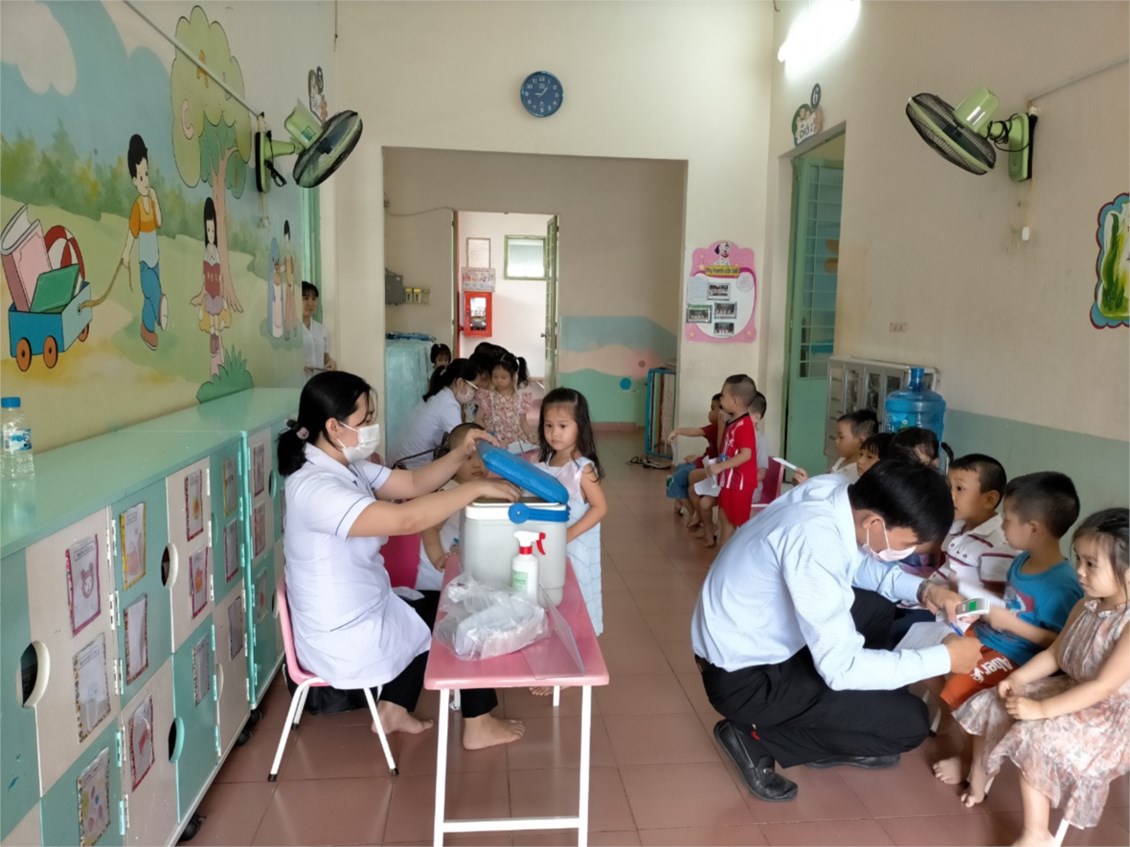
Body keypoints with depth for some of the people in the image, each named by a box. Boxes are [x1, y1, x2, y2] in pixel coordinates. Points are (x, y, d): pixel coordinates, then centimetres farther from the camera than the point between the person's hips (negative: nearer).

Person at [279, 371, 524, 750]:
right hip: (346, 640, -10)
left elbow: (413, 483, 7)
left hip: (360, 613, 10)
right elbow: (405, 519, -38)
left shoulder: (347, 468, 2)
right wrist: (476, 488, -29)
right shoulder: (316, 488, -30)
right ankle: (478, 725, 24)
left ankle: (393, 708, 30)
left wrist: (461, 454, -9)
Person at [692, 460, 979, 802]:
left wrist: (922, 589, -2)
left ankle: (839, 736, 22)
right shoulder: (815, 543, -33)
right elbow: (840, 667, -28)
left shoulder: (836, 490, -8)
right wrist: (944, 658, -18)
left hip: (762, 638, 9)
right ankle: (757, 736, 1)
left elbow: (860, 564, 13)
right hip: (743, 676, -9)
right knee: (909, 722, -6)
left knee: (876, 606, 16)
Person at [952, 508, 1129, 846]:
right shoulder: (1086, 605, 0)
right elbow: (1055, 653, 10)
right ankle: (978, 781, 23)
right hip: (1071, 690, 9)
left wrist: (1041, 709, -28)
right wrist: (1017, 679, -5)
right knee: (990, 705, 4)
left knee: (1035, 738, -28)